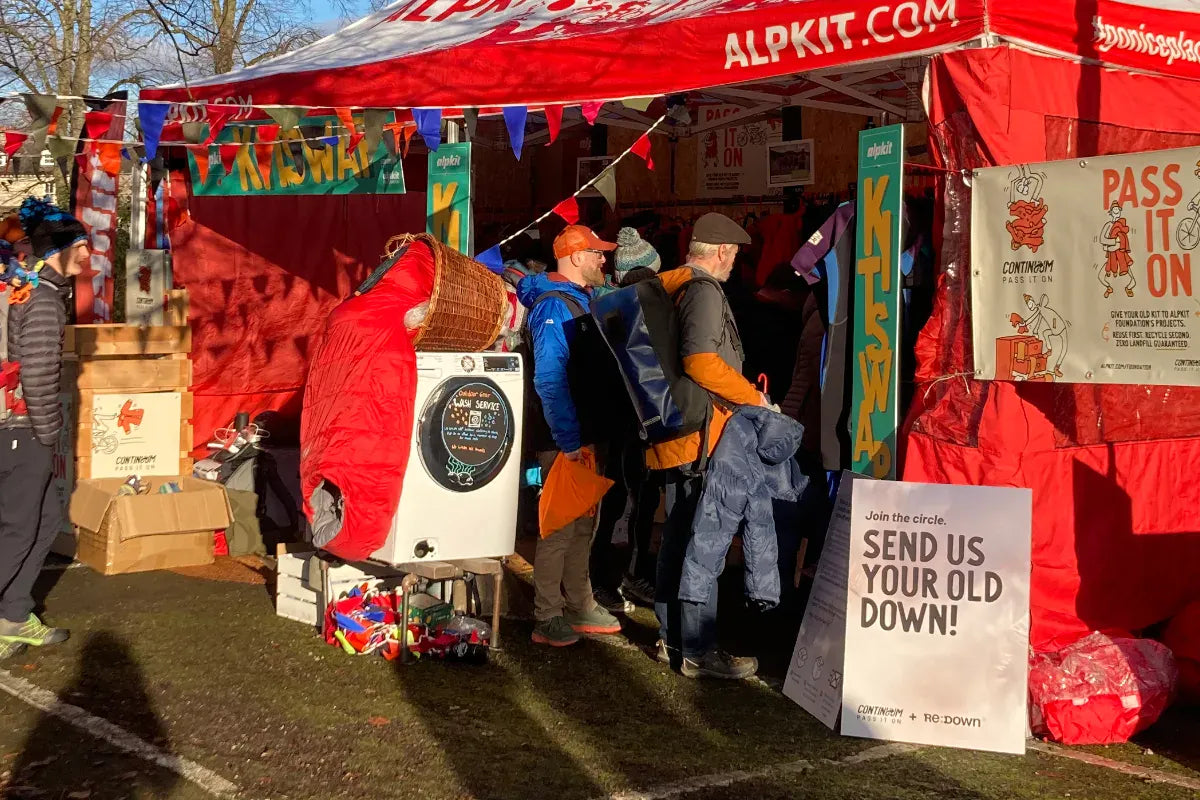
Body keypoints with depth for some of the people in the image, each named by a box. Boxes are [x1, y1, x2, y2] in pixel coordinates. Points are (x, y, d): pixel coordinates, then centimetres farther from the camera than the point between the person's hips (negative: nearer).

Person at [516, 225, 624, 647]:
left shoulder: (580, 300, 13)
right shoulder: (555, 307, -17)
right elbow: (549, 380, -24)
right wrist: (570, 441, -24)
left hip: (586, 435, 9)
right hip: (565, 440, -9)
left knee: (583, 522, 15)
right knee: (560, 527, -3)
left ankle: (580, 606, 26)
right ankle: (547, 619, 5)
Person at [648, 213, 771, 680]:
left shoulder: (671, 287, 16)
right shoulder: (703, 291, -14)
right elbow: (701, 361, -28)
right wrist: (753, 397, -18)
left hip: (675, 431, 11)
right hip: (700, 432, -10)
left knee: (678, 537, 16)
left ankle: (672, 638, 25)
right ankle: (698, 651, -3)